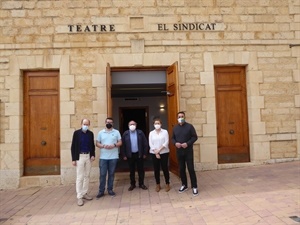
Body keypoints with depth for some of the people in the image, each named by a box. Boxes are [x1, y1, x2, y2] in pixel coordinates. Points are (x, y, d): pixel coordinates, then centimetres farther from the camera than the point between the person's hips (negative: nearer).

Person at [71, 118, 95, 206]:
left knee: (87, 176, 11)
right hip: (80, 156, -4)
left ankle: (84, 193, 24)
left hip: (88, 156, 4)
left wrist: (93, 155, -3)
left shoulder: (91, 133, 5)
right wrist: (73, 159, -10)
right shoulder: (76, 133, -5)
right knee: (80, 177, -2)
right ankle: (79, 197, 4)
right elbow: (73, 146, -6)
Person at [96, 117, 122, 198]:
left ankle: (110, 190, 21)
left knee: (111, 174, 8)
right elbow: (97, 143, 5)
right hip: (103, 157, 0)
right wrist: (103, 146, -14)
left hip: (113, 157, 0)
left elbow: (120, 142, 3)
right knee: (102, 174, 3)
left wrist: (114, 145, -16)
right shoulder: (100, 132, 6)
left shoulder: (116, 132, 4)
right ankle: (101, 191, 14)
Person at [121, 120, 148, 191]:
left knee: (141, 170, 8)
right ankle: (132, 184, 23)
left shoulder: (140, 132, -2)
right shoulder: (125, 134, -2)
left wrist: (145, 153, -3)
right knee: (131, 170, 10)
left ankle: (141, 184, 21)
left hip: (139, 154, 0)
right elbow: (123, 145, -1)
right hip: (130, 155, 0)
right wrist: (124, 155, -4)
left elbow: (145, 143, -1)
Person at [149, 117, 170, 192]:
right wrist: (156, 153, -11)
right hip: (154, 153, 2)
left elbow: (166, 142, -8)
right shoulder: (151, 133, 5)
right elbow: (150, 144, -2)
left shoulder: (165, 132, -1)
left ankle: (167, 184, 16)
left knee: (165, 168, 1)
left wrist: (159, 150, -15)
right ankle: (158, 185, 19)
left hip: (164, 153, -2)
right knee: (156, 169, 7)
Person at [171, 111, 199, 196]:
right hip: (179, 151, 4)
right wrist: (175, 143, -10)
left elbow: (195, 137, -6)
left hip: (188, 151, -4)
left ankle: (194, 187, 11)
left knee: (191, 169, -1)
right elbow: (173, 138, 12)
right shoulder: (175, 128, 7)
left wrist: (187, 143, -19)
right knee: (181, 169, 11)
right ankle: (184, 185, 27)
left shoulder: (189, 126, -5)